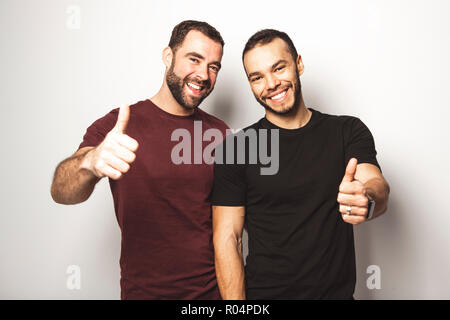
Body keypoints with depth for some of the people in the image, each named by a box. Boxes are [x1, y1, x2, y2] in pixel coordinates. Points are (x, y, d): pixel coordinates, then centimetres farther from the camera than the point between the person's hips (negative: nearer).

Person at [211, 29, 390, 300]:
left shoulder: (348, 131, -2)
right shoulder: (236, 147, -9)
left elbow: (379, 187, -17)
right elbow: (227, 239, -10)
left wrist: (367, 199, -40)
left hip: (339, 291, 2)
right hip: (263, 293, -1)